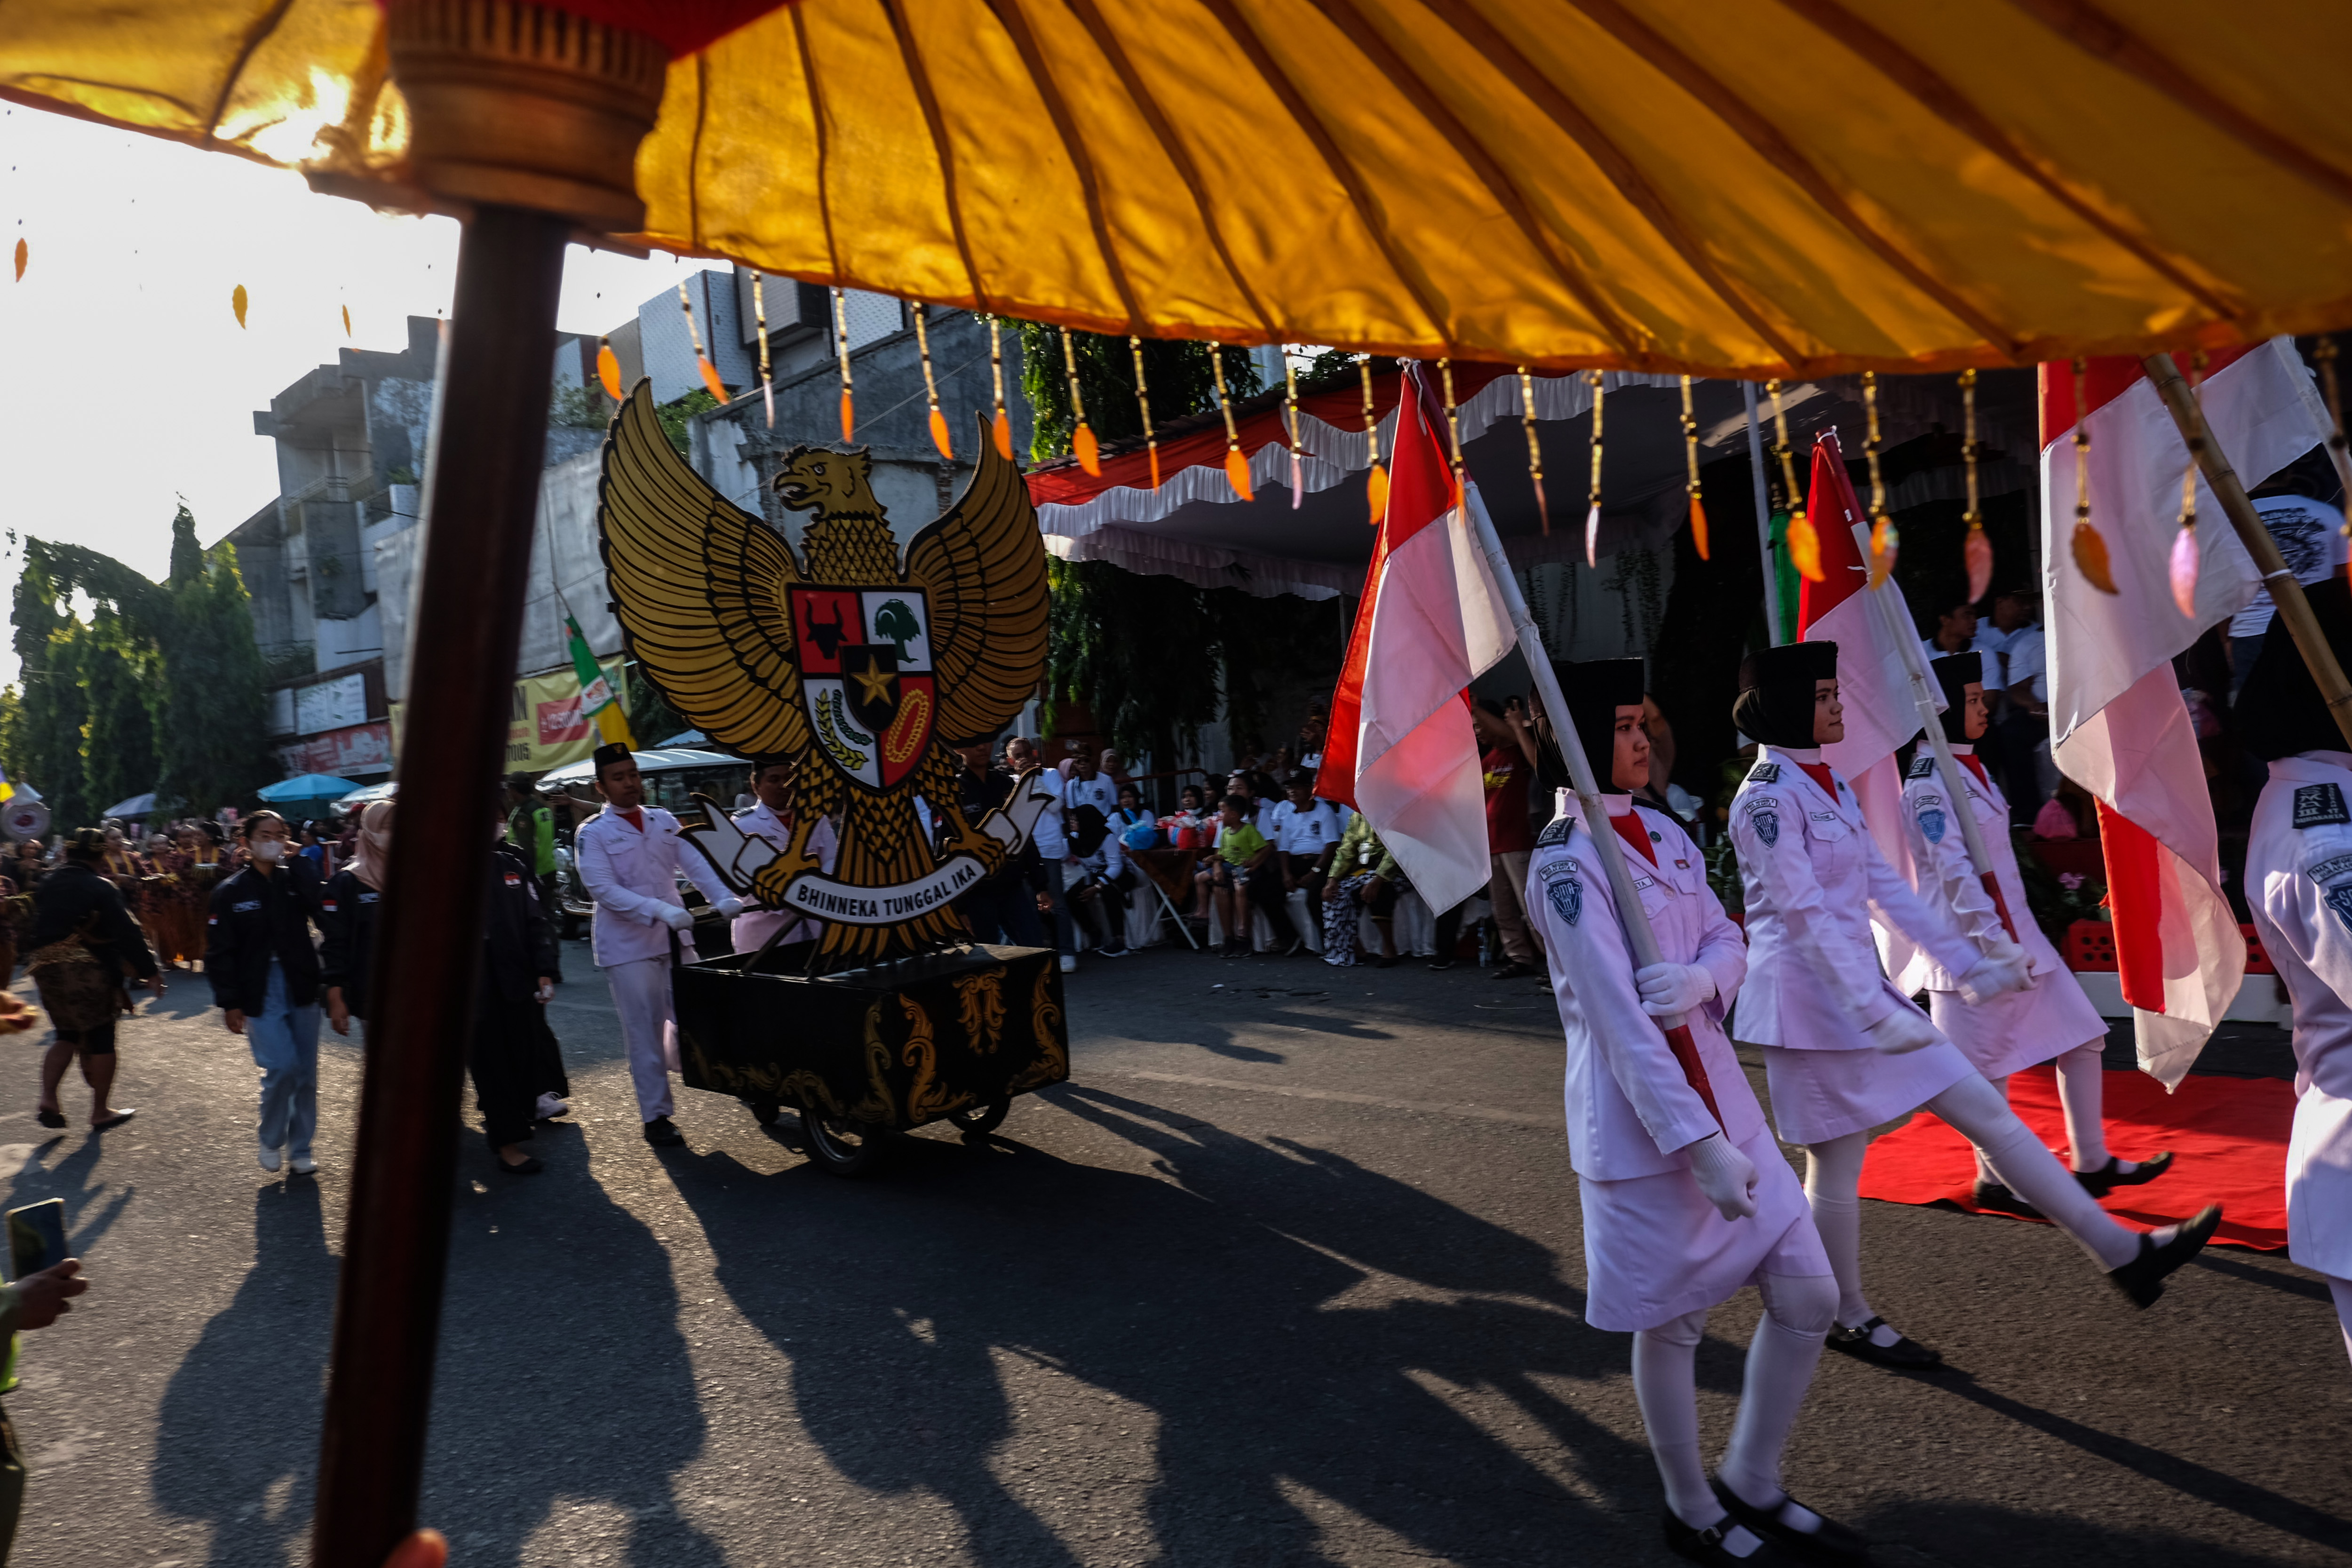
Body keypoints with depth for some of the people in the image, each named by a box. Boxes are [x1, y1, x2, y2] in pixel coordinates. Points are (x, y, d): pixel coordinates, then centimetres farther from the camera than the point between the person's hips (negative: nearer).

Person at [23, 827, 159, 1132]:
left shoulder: (46, 884, 7)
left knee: (67, 1036, 19)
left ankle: (48, 1100, 3)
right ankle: (100, 1112, 9)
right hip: (88, 973, -6)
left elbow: (35, 927, 15)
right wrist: (150, 972, -12)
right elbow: (127, 933, -15)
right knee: (101, 1039, 4)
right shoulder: (101, 888, -12)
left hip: (47, 970, 6)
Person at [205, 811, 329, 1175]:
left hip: (301, 991, 3)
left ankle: (300, 1149, 21)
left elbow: (324, 909, -17)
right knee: (281, 1067, -15)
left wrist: (297, 861, -13)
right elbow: (220, 952, -2)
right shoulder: (231, 892, -2)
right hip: (261, 995, -3)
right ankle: (271, 1140, 11)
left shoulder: (295, 879, 5)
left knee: (306, 1073, 7)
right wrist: (229, 1003, -7)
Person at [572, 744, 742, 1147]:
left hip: (674, 938, 4)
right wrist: (662, 911, -28)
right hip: (627, 946, -4)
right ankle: (656, 1116, 11)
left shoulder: (663, 821, 10)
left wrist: (723, 898, -17)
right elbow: (604, 890, -16)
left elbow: (695, 863, 1)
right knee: (645, 1031, 1)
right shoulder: (594, 833, -5)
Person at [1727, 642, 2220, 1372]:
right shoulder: (1767, 799, -17)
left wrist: (1965, 961, 12)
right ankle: (1850, 1319, 23)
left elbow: (1883, 885, 14)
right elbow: (1806, 917, -23)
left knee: (1988, 1111, 9)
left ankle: (2122, 1252, 16)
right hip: (1812, 999, -9)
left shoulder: (1829, 784, 12)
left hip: (1864, 985, 9)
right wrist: (1874, 1012, -26)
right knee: (1836, 1169, 5)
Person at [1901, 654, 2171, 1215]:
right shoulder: (1930, 782, -17)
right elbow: (1954, 872, -22)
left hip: (2016, 931, 10)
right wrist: (1995, 941, -24)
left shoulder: (1971, 767, 13)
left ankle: (2093, 1163, 22)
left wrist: (2013, 936, 20)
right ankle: (1993, 1180, 18)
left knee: (2082, 1037, 11)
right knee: (1987, 1068, 3)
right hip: (1974, 941, -9)